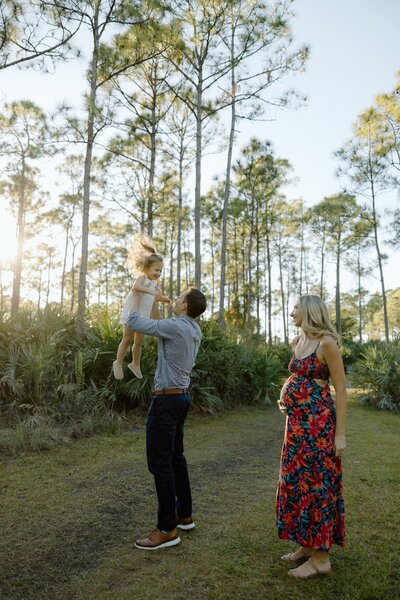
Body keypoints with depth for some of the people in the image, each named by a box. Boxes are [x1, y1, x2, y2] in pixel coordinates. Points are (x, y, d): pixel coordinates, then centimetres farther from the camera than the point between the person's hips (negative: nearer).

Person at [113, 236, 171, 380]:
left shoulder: (153, 284, 12)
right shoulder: (142, 277, -12)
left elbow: (159, 298, 23)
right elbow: (136, 286, -35)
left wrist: (167, 300, 0)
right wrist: (152, 292, -48)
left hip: (142, 317, 7)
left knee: (139, 341, 12)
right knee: (127, 339, -1)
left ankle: (135, 364, 30)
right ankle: (118, 363, 15)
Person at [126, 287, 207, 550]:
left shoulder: (175, 326, -17)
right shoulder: (194, 329, 9)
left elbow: (133, 323, -13)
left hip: (167, 399, -9)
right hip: (182, 396, 9)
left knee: (160, 461, -4)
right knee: (176, 457, 18)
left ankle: (167, 529, 2)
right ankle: (184, 515, 29)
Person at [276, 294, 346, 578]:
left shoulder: (326, 343, -14)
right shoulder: (298, 342, 10)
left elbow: (341, 389, -13)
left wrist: (340, 433, -15)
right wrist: (286, 398, 6)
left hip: (319, 422, -8)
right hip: (297, 421, 8)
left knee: (317, 483, 0)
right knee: (297, 481, 14)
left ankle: (321, 557, 14)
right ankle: (308, 544, 29)